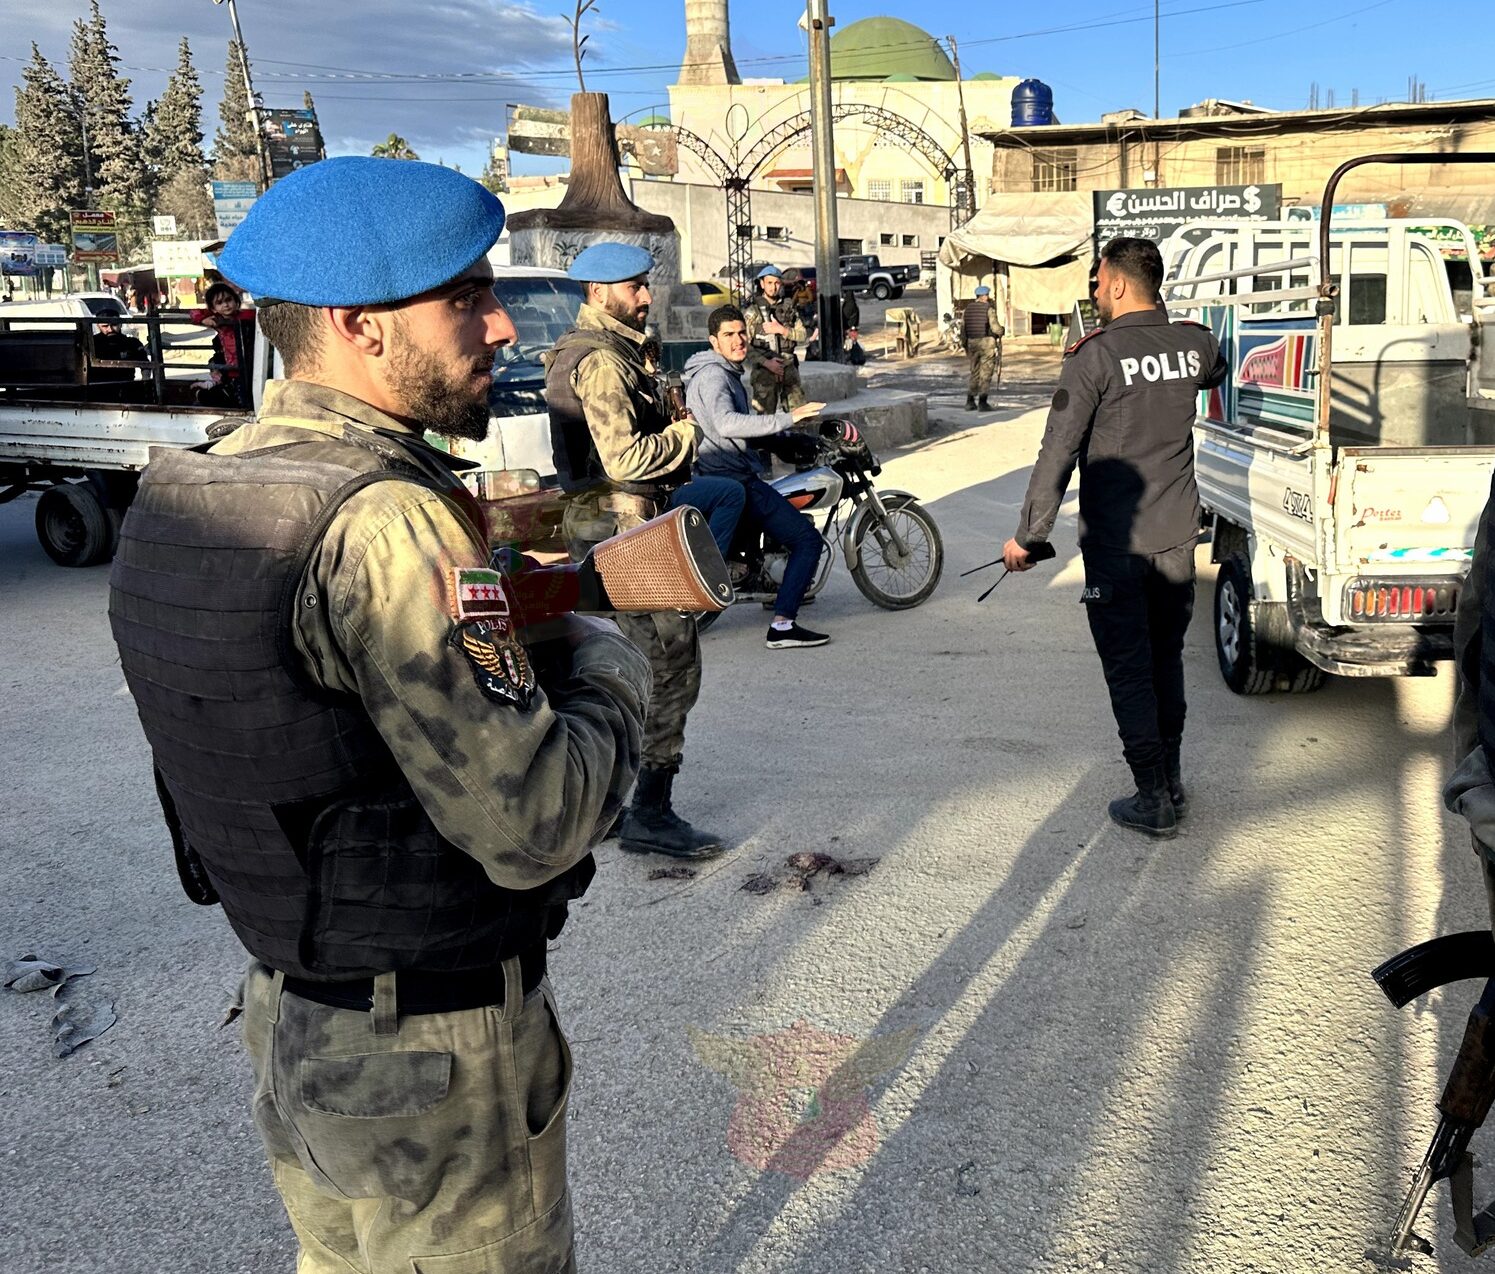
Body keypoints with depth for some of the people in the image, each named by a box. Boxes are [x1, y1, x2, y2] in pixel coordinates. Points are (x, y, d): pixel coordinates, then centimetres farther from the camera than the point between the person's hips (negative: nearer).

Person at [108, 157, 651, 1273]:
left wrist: (501, 614, 2)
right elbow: (533, 827, -29)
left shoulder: (182, 492, 0)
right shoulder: (385, 523, -27)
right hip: (437, 1057, -8)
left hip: (290, 1014, 8)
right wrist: (609, 664, -11)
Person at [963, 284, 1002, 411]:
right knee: (986, 374, 2)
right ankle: (982, 402, -2)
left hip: (972, 344, 5)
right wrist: (1002, 330, 6)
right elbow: (996, 328, -16)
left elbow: (963, 330, 7)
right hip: (987, 344, -5)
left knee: (975, 373, 15)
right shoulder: (988, 309, -10)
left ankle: (970, 402, 9)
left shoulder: (967, 309, 6)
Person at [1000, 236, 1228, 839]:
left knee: (1128, 670, 4)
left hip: (1116, 544, -5)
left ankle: (1154, 803, 8)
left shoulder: (1095, 357, -15)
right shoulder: (1195, 343, 2)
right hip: (1178, 537, 6)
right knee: (1166, 660, 19)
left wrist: (1028, 535, -10)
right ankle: (1171, 783, 29)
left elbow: (1058, 453, -17)